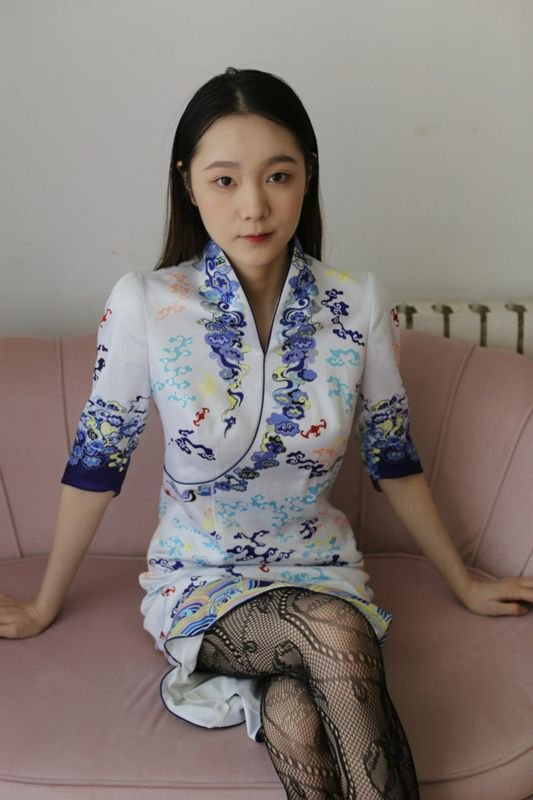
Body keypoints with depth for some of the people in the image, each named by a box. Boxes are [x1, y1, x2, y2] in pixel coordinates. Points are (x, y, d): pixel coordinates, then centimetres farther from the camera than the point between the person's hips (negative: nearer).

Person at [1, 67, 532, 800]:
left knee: (298, 724, -30)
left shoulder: (359, 307, -9)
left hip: (320, 571, 1)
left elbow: (393, 460, 3)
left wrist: (464, 584, 12)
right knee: (335, 631, -30)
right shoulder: (145, 305, -14)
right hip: (198, 581, 0)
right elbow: (97, 462, -4)